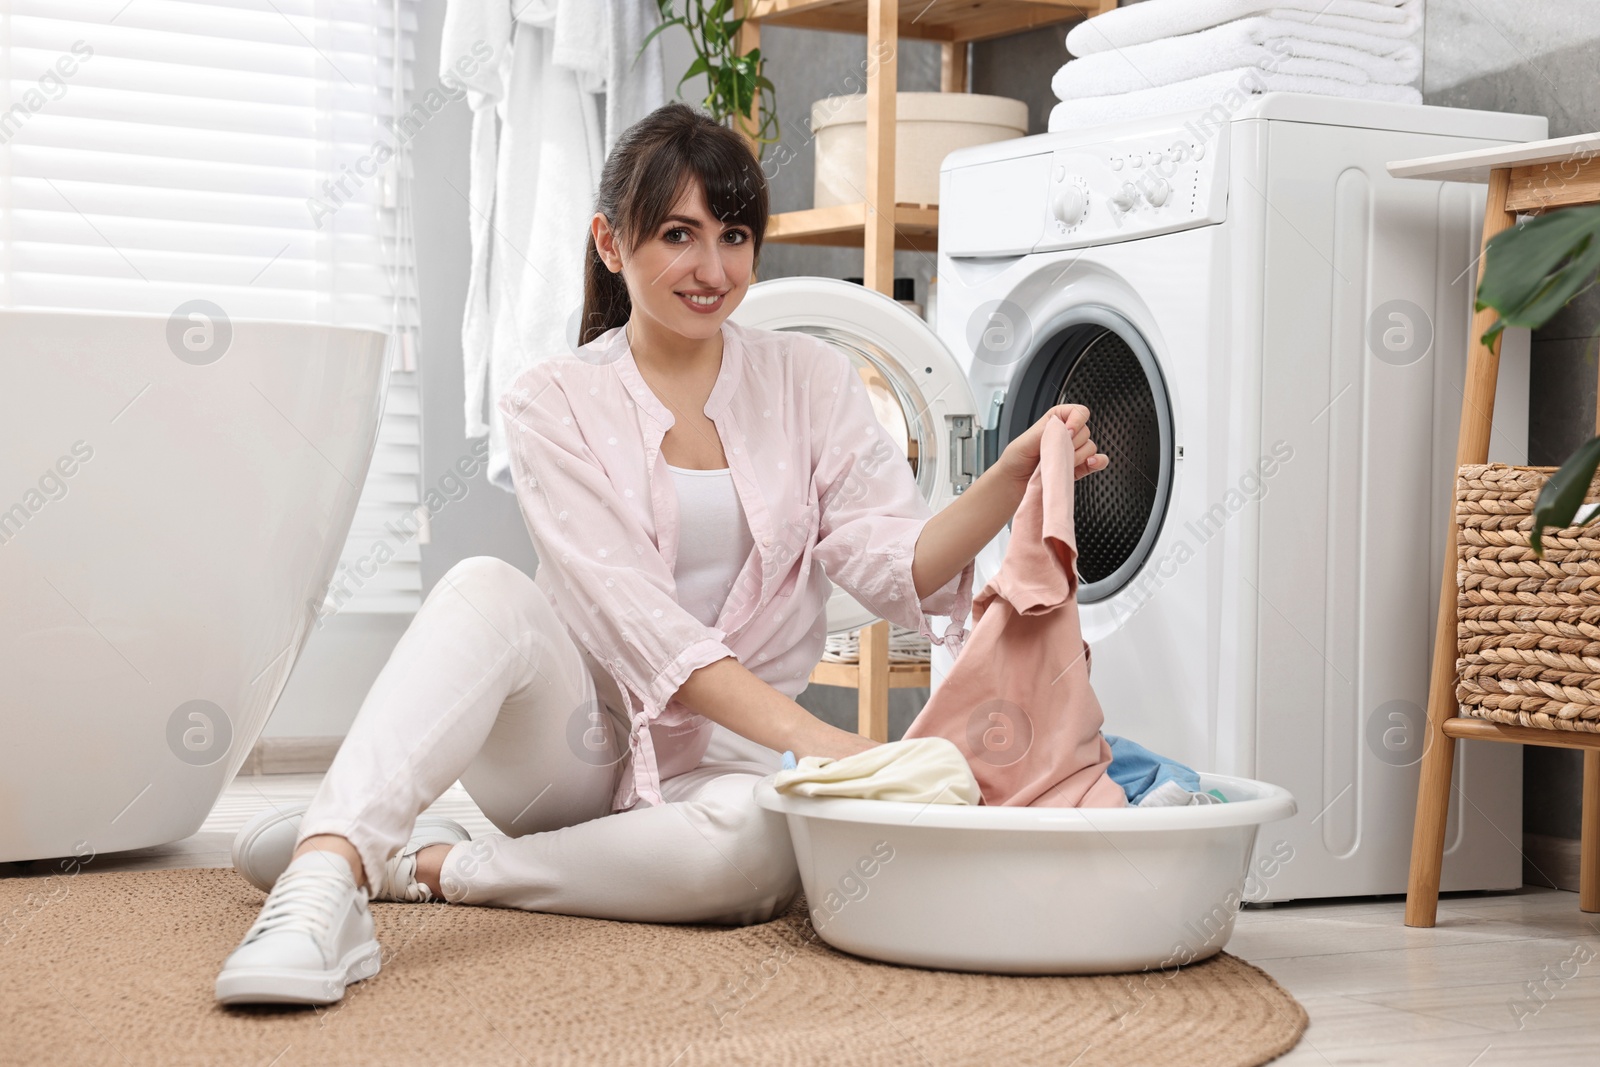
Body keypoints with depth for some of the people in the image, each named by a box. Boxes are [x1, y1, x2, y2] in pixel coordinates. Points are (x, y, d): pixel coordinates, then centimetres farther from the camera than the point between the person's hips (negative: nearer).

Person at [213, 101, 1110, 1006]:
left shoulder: (810, 379, 6)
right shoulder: (556, 403, -1)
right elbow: (632, 612, -14)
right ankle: (328, 871, -46)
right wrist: (805, 734, -27)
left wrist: (1013, 479, -26)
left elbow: (896, 565, -5)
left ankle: (424, 863, -23)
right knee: (486, 590, -31)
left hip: (723, 759, 1)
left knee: (764, 838, -36)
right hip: (578, 741, -1)